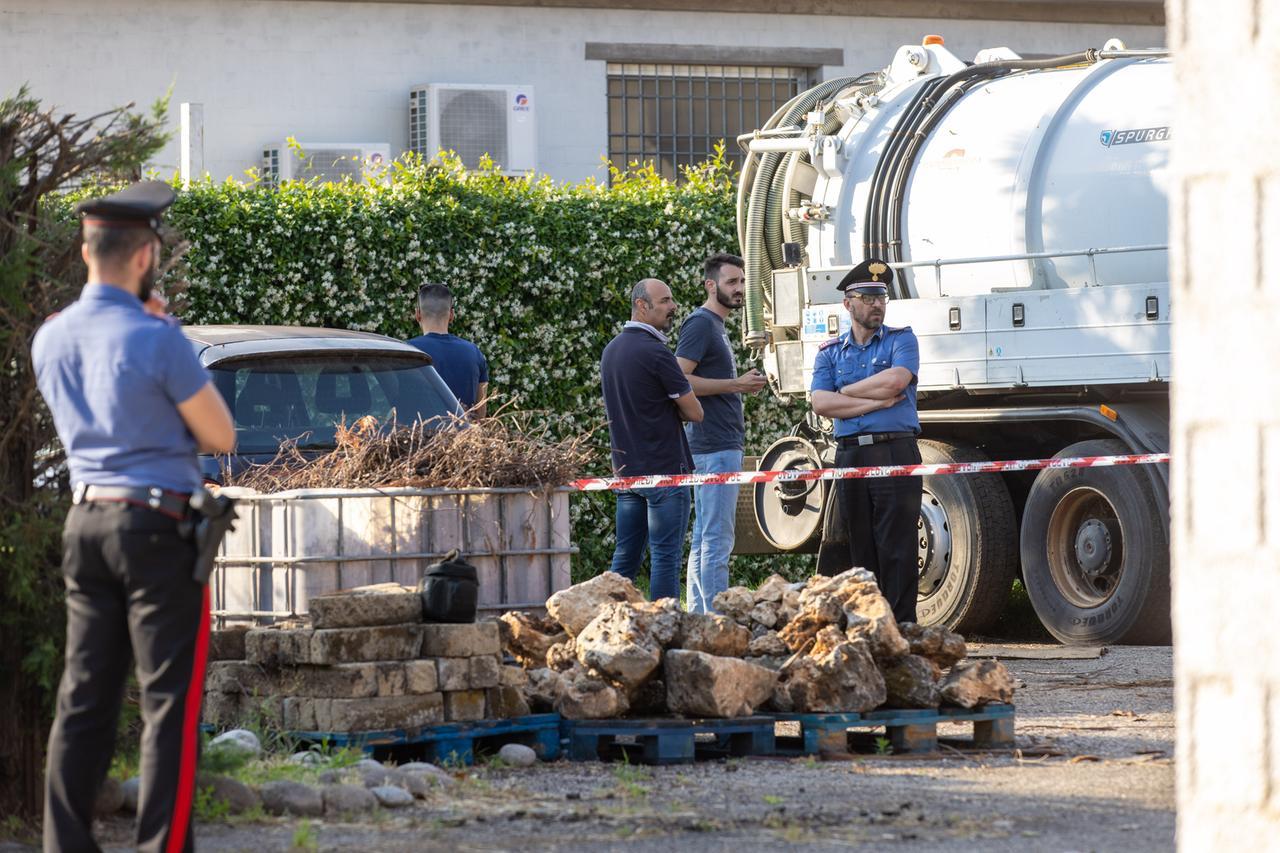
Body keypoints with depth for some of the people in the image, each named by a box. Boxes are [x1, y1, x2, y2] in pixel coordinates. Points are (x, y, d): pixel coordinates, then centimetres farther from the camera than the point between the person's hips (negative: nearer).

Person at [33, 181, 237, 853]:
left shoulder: (50, 339, 5)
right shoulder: (156, 341, -15)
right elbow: (221, 437, -8)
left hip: (85, 522, 7)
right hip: (157, 526, -7)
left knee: (83, 699, 10)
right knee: (170, 703, -3)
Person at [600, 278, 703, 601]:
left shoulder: (611, 350, 12)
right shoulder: (656, 353, -15)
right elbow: (694, 412, -11)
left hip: (626, 469, 8)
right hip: (665, 470, -8)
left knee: (626, 558, 11)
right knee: (665, 557, -4)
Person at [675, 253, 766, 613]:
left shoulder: (715, 326, 21)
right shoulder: (700, 324, -10)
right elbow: (680, 380, -20)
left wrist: (743, 384, 13)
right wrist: (735, 385, -19)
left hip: (723, 445, 11)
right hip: (715, 448, -11)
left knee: (704, 539, 11)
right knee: (717, 539, -12)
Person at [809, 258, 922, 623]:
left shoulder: (901, 340, 7)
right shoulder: (830, 352, 15)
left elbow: (894, 381, -13)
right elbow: (820, 403, -1)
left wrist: (846, 391, -1)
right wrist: (875, 402, -9)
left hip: (895, 453, -4)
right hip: (850, 455, 4)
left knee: (896, 548, -7)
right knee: (861, 549, 5)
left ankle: (901, 627, -9)